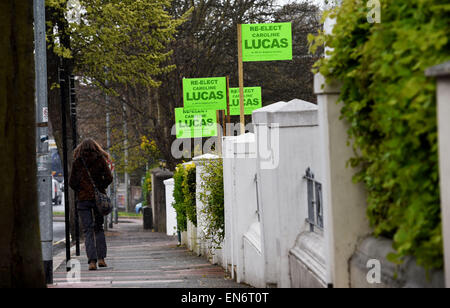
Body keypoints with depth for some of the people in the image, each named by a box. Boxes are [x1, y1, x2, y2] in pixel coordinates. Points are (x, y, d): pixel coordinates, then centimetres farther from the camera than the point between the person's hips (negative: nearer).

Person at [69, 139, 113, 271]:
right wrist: (100, 188, 10)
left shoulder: (77, 162, 1)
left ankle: (92, 261, -11)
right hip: (99, 199, 1)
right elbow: (109, 178, -5)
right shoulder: (100, 160, 2)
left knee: (88, 230, 0)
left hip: (83, 199, -1)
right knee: (99, 228, 16)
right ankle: (101, 258, 7)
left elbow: (72, 182, -3)